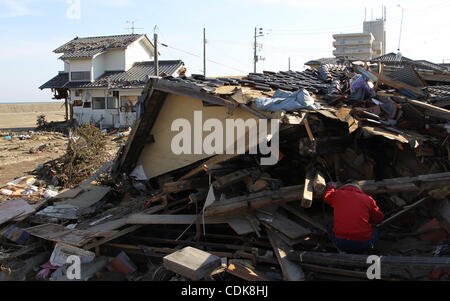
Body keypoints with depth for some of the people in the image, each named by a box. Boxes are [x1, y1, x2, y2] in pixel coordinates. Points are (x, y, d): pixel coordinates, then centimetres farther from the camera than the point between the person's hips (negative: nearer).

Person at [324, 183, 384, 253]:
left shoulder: (337, 194, 6)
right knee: (375, 231, 31)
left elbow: (327, 197, 30)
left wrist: (331, 187, 52)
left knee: (331, 226, 30)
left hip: (340, 242, 0)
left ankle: (342, 250, 13)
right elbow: (379, 218, 17)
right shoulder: (368, 199, 6)